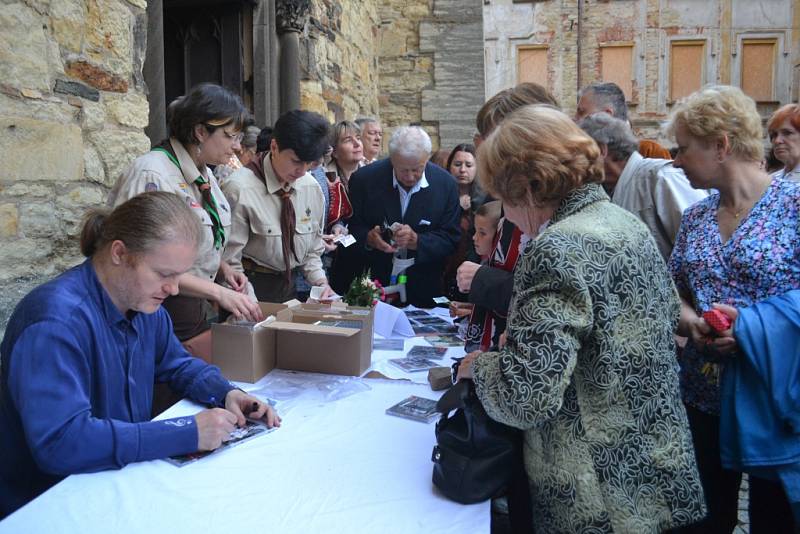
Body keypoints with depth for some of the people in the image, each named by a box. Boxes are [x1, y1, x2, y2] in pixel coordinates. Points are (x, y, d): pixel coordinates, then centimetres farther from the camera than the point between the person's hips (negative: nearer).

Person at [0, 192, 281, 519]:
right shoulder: (56, 320, -26)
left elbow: (178, 364, 14)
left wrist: (226, 393, -6)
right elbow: (59, 442, -34)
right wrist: (188, 432, -32)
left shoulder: (142, 302, 0)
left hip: (126, 478, 7)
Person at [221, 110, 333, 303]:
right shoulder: (240, 189, -16)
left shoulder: (312, 187, 1)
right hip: (252, 288, -4)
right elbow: (230, 262, -14)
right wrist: (253, 307, -20)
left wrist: (321, 283, -2)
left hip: (289, 285, 5)